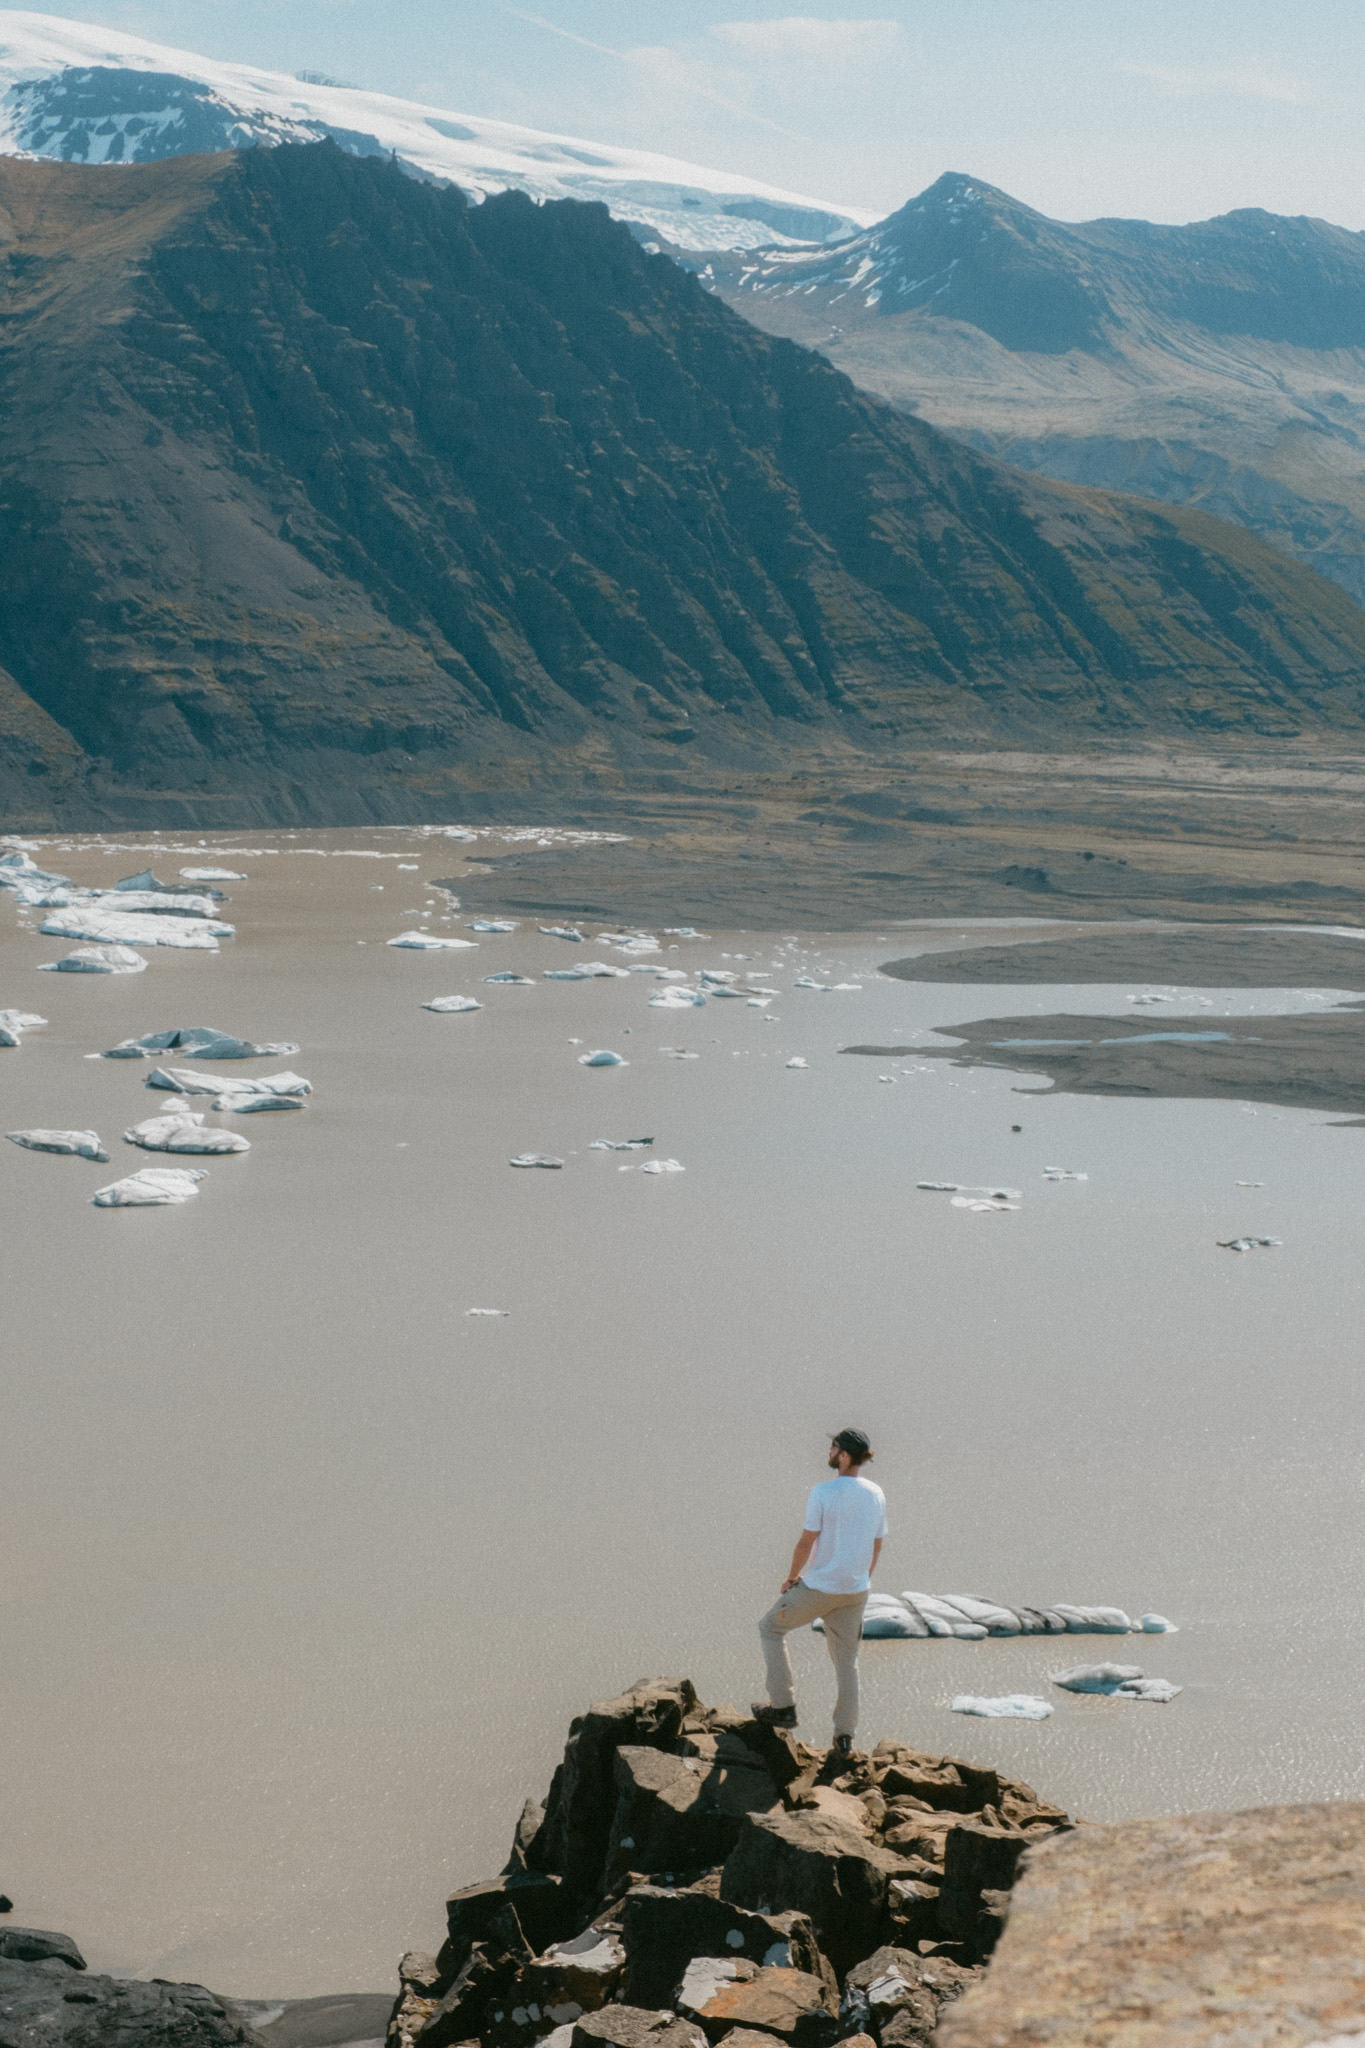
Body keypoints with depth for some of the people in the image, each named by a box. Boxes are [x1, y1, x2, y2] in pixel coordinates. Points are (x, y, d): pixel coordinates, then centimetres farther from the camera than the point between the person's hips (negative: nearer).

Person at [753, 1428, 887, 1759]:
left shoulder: (822, 1492, -20)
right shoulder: (876, 1496, -2)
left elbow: (806, 1541, -17)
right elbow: (876, 1546, 7)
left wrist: (792, 1577, 1)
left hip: (819, 1588, -5)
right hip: (855, 1590, 5)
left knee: (771, 1627, 19)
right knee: (846, 1660, 19)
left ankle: (783, 1707, 19)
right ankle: (845, 1736, 19)